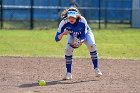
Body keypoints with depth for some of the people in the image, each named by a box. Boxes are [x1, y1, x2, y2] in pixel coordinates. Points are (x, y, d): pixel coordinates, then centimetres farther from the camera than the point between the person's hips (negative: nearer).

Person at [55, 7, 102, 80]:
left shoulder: (82, 21, -37)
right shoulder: (64, 23, -34)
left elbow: (83, 36, -31)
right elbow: (57, 39, -33)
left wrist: (80, 42, -52)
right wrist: (63, 34, -54)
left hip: (85, 33, -1)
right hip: (73, 36, 1)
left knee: (91, 45, -27)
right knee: (68, 49, -21)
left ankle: (96, 69, -16)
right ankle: (68, 73, -8)